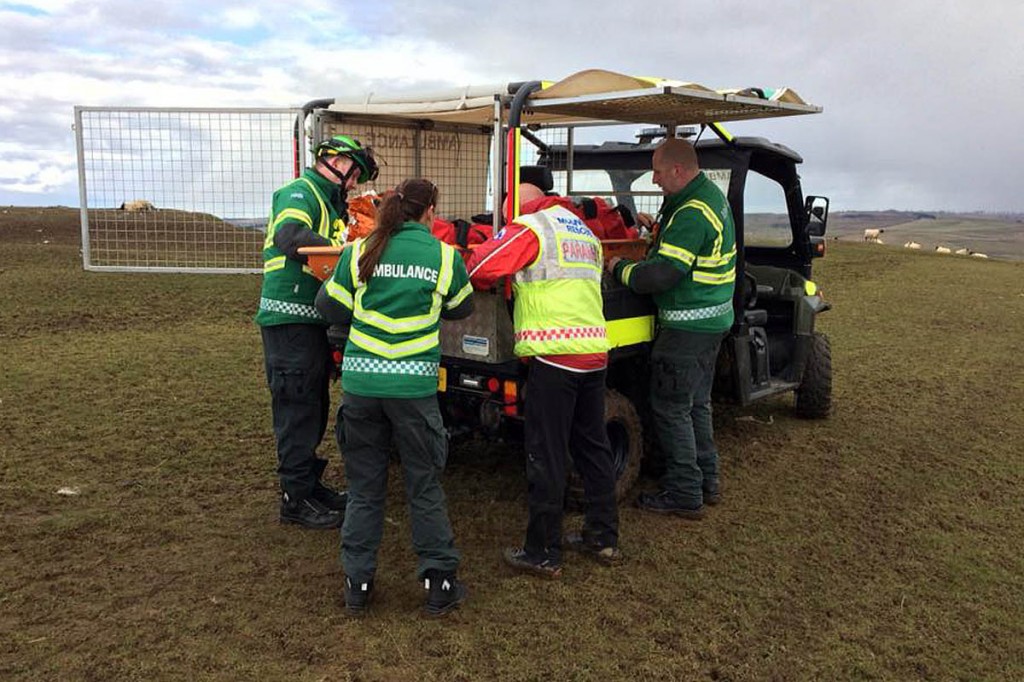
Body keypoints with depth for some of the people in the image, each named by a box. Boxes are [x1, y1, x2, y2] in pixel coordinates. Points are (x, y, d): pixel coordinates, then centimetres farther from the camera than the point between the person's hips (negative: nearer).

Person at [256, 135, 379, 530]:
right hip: (290, 317, -10)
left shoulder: (330, 203, 22)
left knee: (315, 407, 17)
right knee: (297, 408, -4)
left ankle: (310, 483, 30)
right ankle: (296, 498, 5)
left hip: (313, 319, 10)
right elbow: (290, 236, -27)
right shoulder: (300, 192, -8)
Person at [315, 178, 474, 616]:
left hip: (360, 382, 2)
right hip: (413, 385, -1)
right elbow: (462, 309, 15)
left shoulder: (359, 252, 3)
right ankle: (439, 583, 19)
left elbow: (329, 307, 9)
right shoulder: (444, 256, 1)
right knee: (424, 486, 12)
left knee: (364, 486, 15)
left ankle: (357, 583, 22)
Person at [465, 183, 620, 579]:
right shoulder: (587, 234, 22)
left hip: (554, 355, -8)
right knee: (594, 447, 17)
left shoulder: (531, 228, -2)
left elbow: (481, 268, -9)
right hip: (595, 352, 8)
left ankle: (543, 554, 7)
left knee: (546, 457, -1)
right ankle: (603, 538, 27)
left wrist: (484, 285, 13)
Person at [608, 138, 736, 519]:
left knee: (670, 408, 0)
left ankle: (684, 496, 8)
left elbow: (662, 274, -25)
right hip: (713, 320, 10)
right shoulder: (711, 195, 11)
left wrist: (621, 269, -9)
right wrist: (659, 231, 11)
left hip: (688, 326, -10)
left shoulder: (692, 213, -22)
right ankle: (707, 482, 30)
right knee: (697, 403, 19)